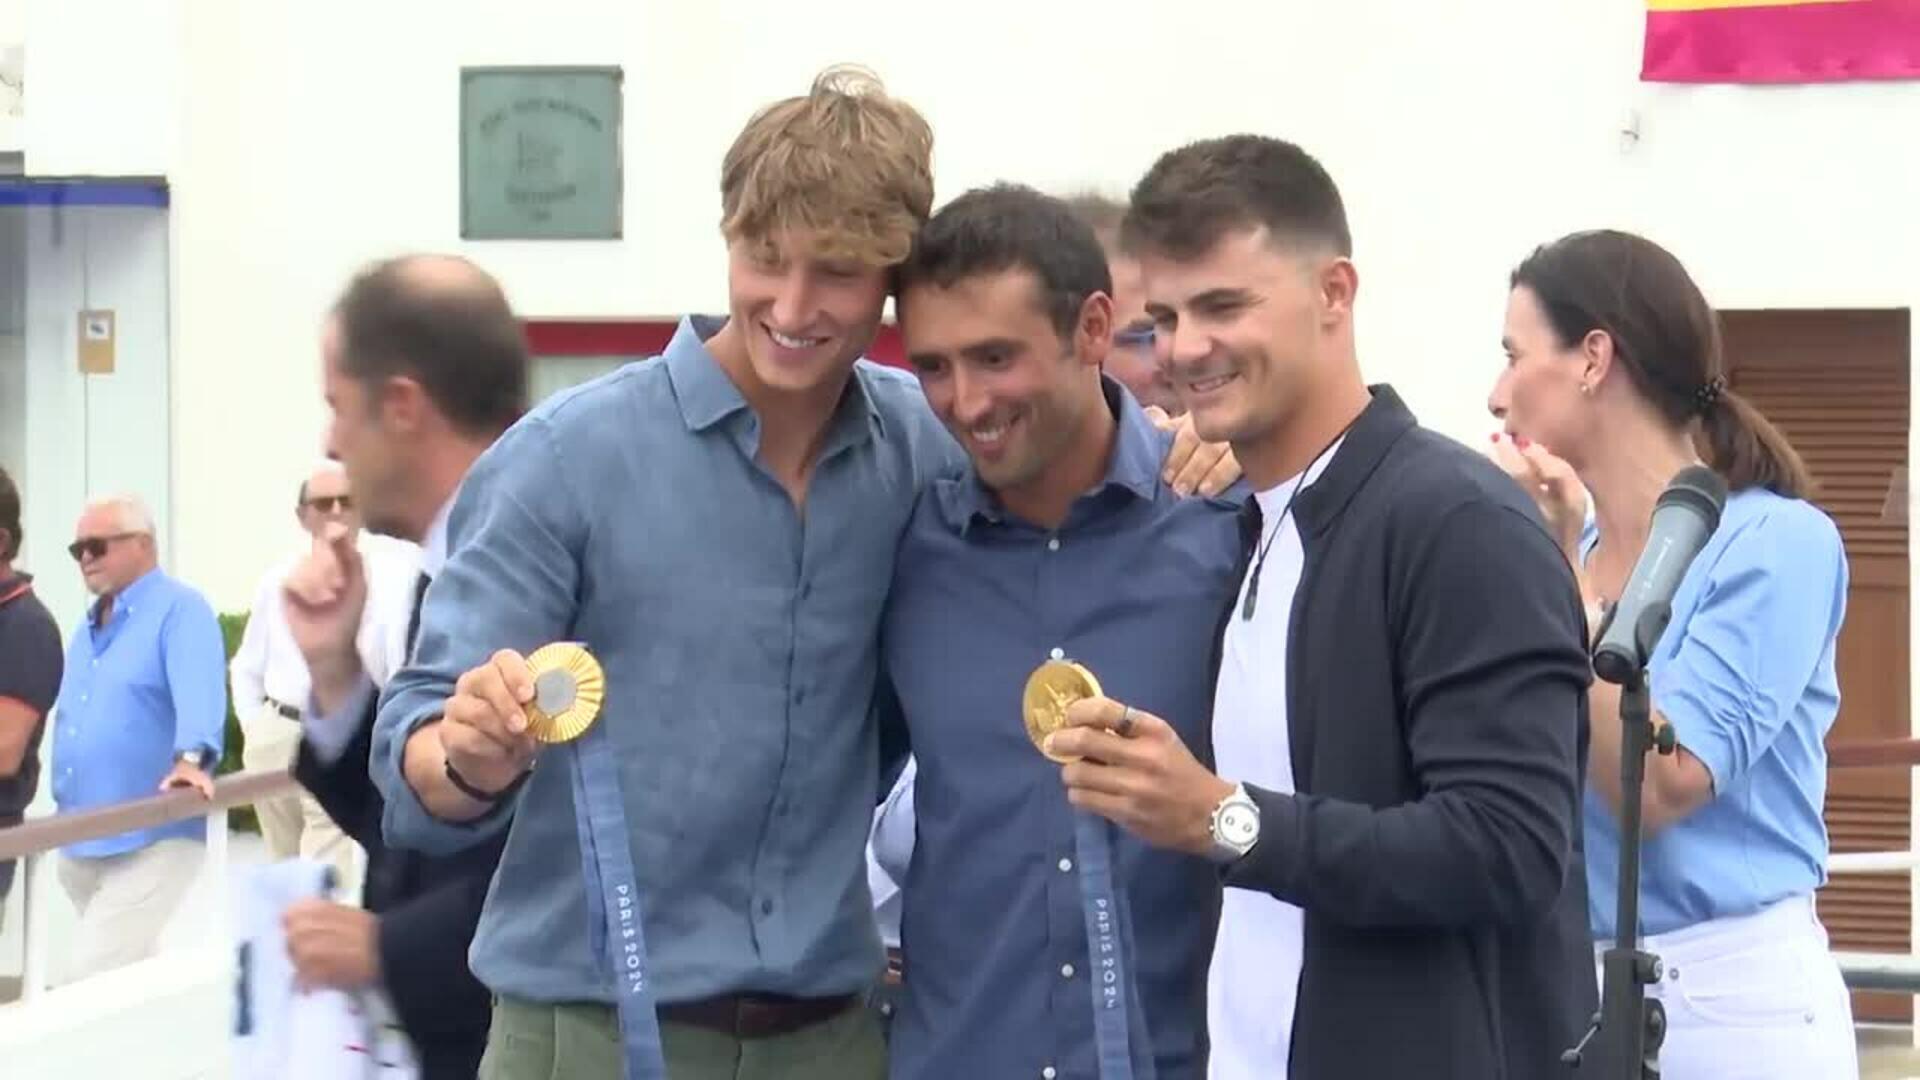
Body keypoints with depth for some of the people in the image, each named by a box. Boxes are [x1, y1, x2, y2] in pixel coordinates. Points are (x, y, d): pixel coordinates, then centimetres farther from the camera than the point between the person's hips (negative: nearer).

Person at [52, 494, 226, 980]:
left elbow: (199, 692, -24)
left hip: (151, 837, -9)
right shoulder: (88, 628, 20)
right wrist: (63, 807, 23)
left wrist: (191, 759, -40)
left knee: (91, 985, -15)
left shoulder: (179, 609, -8)